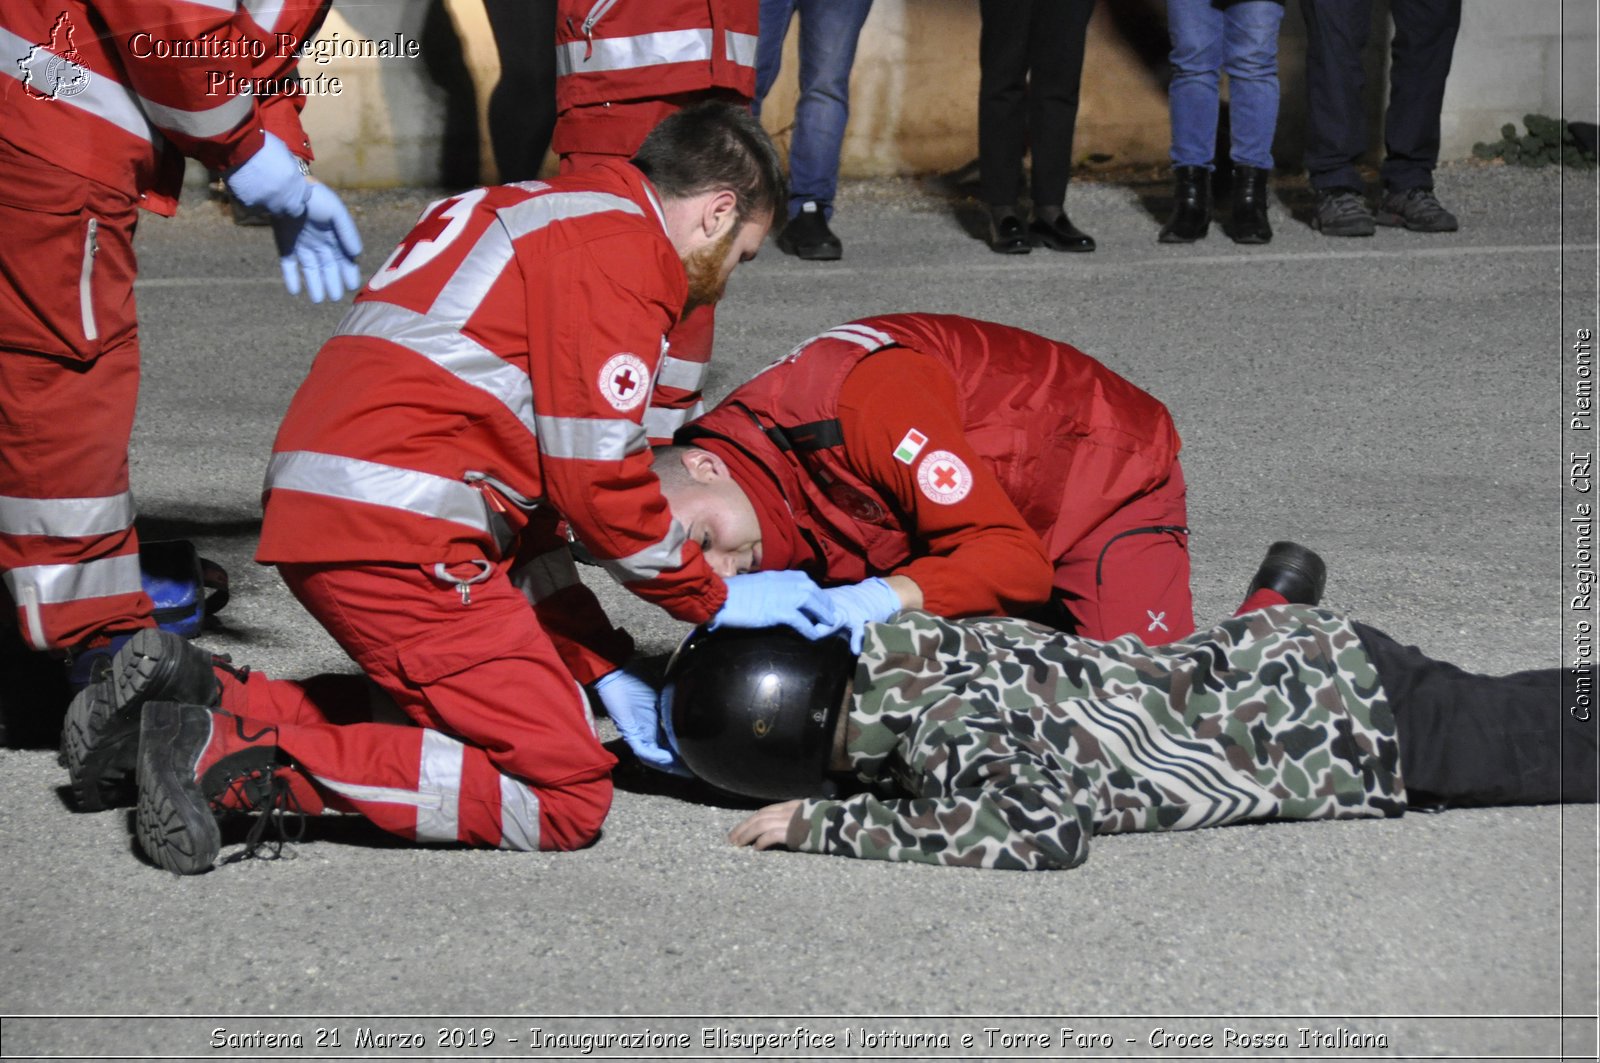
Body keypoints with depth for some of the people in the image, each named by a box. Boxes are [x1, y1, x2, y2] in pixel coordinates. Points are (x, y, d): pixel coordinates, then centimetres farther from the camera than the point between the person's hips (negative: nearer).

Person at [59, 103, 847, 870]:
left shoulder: (534, 215, 26)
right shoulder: (622, 248, -4)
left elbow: (531, 487, 26)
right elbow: (596, 482, -9)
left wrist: (600, 669, 22)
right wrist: (715, 599, 6)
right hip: (395, 534, -10)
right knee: (565, 794, -8)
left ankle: (200, 697, 11)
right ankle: (236, 759, -16)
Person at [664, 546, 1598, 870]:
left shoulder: (939, 719, -25)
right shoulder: (896, 640, -1)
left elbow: (1045, 827, -35)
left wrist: (833, 825, -26)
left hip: (1349, 714, -7)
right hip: (1296, 656, 7)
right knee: (1521, 717, 22)